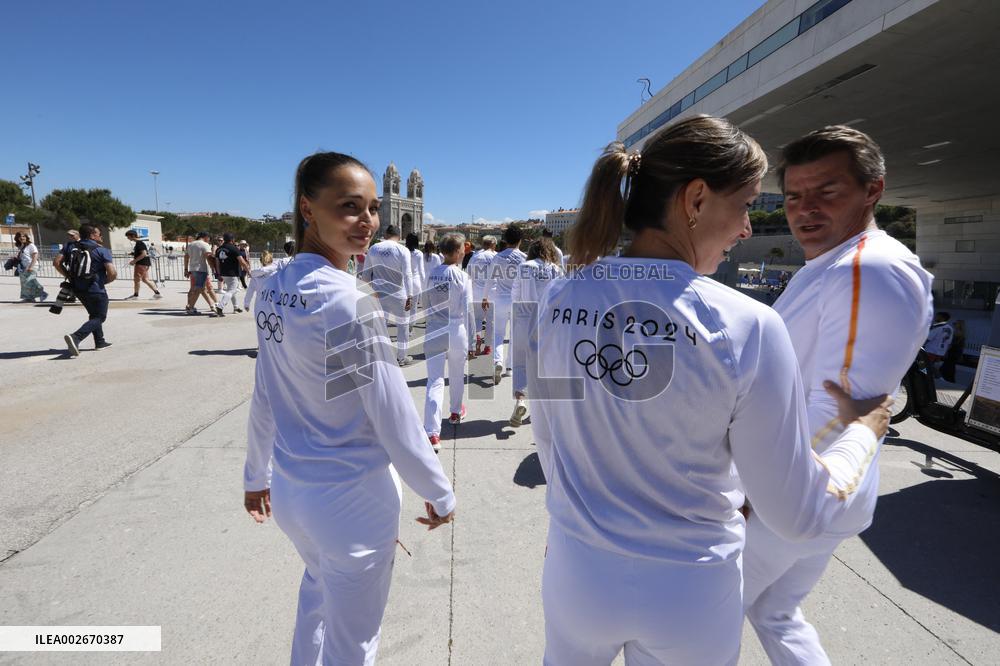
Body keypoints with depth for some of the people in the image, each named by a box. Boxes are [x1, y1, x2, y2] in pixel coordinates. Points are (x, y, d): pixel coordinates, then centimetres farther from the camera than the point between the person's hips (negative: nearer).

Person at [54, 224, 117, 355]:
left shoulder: (70, 246, 4)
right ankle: (75, 337, -18)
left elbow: (57, 262, -4)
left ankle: (100, 342, 29)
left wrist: (69, 277, 7)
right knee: (99, 318, 4)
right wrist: (103, 282, 2)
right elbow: (112, 274, -18)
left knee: (94, 314, 24)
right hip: (96, 290, -6)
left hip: (77, 289, 6)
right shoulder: (102, 251, -11)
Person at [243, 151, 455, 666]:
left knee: (318, 588, 34)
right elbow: (394, 417, -21)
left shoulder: (273, 290, -1)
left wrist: (256, 475, 18)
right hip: (352, 497, -7)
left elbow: (264, 398, 6)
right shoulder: (347, 302, -24)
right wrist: (440, 493, -8)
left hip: (288, 489, 8)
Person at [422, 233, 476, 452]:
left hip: (434, 333, 2)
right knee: (457, 376, 20)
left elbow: (428, 305, 8)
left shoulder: (432, 275, 3)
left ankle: (432, 433, -9)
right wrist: (471, 343, -5)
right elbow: (468, 312, -10)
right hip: (456, 332, -2)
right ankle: (456, 412, 44)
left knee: (435, 381, -1)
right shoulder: (462, 277, -8)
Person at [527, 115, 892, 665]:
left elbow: (546, 438, 1)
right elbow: (795, 513, -13)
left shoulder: (558, 301, -12)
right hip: (686, 596, -2)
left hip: (577, 574, 3)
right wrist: (863, 431, 5)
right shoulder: (746, 328, -23)